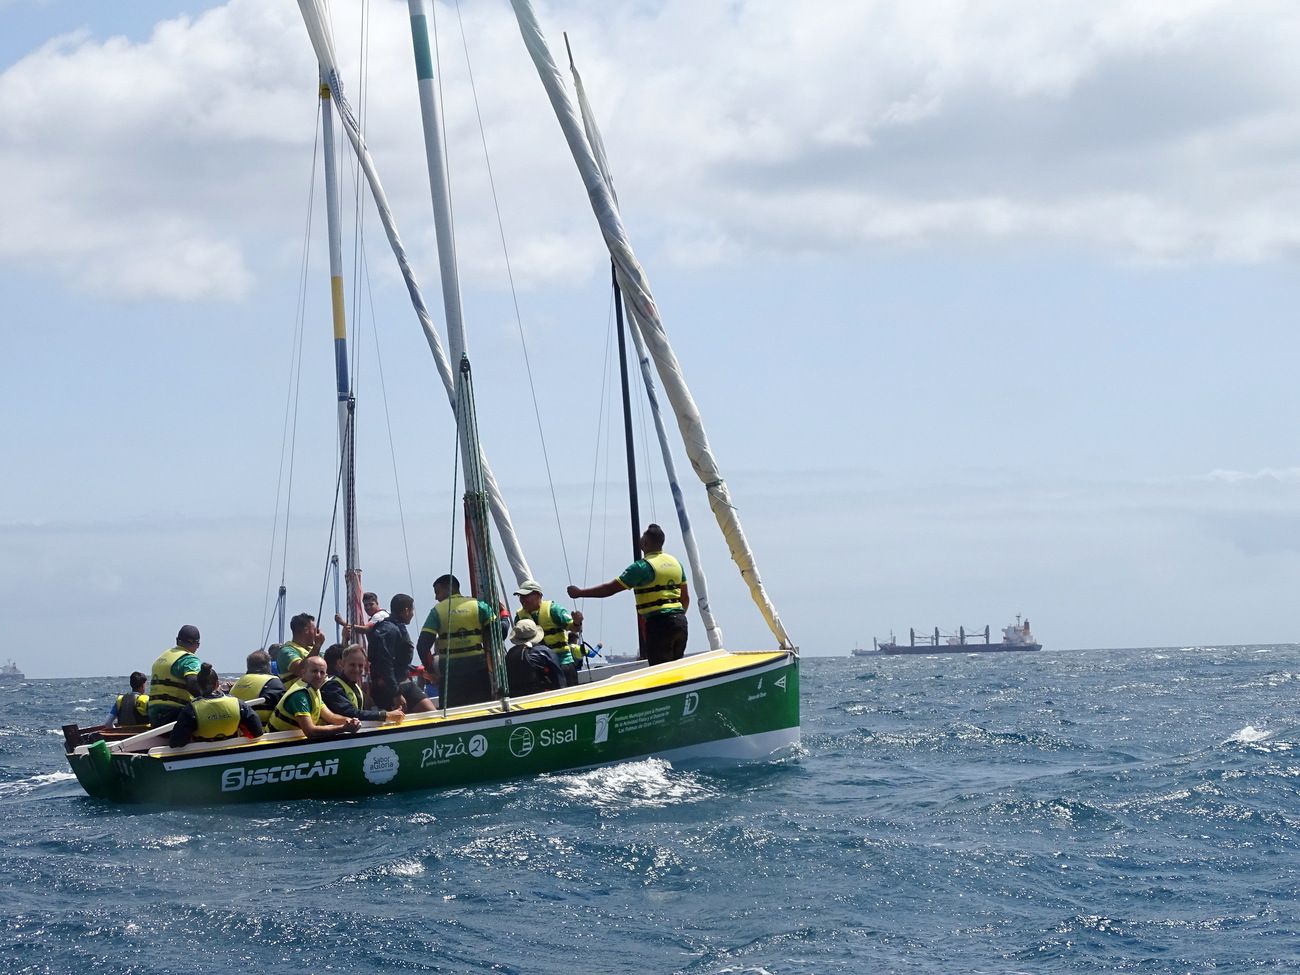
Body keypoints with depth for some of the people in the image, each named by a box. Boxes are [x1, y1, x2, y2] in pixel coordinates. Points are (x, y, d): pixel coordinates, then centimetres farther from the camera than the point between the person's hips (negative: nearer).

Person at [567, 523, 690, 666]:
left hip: (659, 623, -7)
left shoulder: (643, 567, -10)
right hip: (680, 621, 7)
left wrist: (580, 592, -1)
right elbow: (686, 598, 18)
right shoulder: (675, 563, 13)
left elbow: (610, 588, -10)